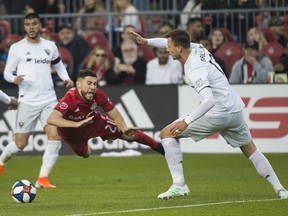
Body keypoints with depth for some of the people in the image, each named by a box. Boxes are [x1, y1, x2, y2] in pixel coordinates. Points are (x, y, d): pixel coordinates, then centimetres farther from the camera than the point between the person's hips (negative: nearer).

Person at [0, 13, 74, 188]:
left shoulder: (50, 46, 11)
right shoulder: (17, 48, 1)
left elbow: (58, 64, 27)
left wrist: (66, 78, 9)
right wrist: (14, 79, -20)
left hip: (49, 100, 3)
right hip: (28, 101, -3)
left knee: (55, 137, -15)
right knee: (20, 143, -1)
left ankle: (43, 178, -9)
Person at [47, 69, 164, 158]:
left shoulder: (99, 95, -29)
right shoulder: (70, 98, -43)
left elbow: (115, 115, -16)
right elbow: (51, 119, -56)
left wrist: (124, 129, -37)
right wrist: (76, 124, -69)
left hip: (92, 121, 3)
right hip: (70, 130, -3)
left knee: (129, 134, 2)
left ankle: (159, 147, 24)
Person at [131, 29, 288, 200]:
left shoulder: (195, 71, -20)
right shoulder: (197, 48, 4)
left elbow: (209, 101, -31)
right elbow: (174, 42, 26)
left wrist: (187, 121, -33)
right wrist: (147, 41, 24)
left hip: (217, 114, -9)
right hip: (235, 110, 9)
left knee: (167, 133, -2)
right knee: (250, 149, 26)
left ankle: (179, 184, -9)